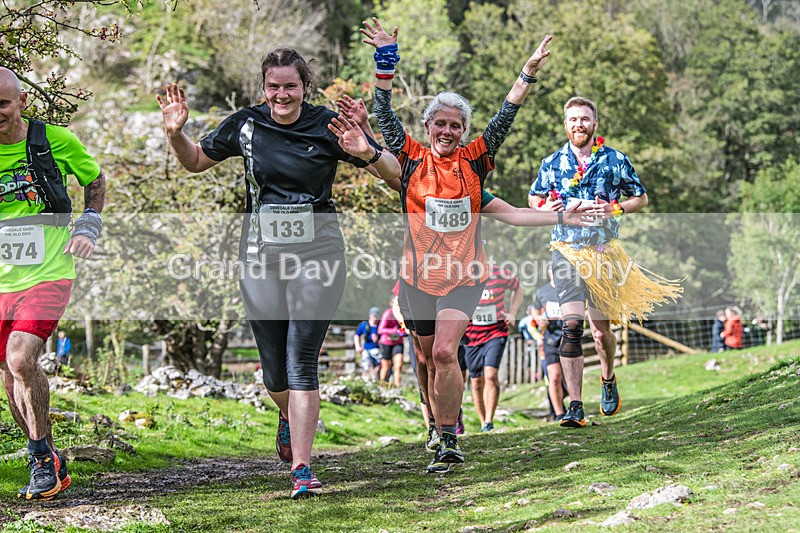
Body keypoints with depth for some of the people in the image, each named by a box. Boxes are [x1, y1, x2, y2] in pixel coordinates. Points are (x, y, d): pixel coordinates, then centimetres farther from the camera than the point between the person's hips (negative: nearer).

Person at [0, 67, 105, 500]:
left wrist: (88, 227, 1)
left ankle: (44, 459, -8)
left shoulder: (55, 140, -4)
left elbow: (94, 179, 14)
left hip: (47, 273, -4)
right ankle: (48, 462, 24)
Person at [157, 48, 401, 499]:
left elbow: (395, 175, -2)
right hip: (262, 254, 3)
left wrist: (367, 152, -23)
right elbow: (195, 161, 18)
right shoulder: (247, 125, 3)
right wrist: (176, 133, -2)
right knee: (275, 372, 6)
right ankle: (291, 416, 43)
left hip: (317, 255, -3)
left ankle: (302, 469, -10)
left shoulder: (327, 126, -4)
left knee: (301, 361, -13)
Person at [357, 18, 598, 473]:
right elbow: (384, 114, 1)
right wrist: (386, 60, -6)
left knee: (444, 353, -17)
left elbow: (506, 117, 3)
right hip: (418, 275, 2)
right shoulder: (412, 158, 3)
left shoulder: (473, 161, 4)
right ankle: (443, 427, 30)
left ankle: (449, 439, -11)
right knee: (431, 359, 11)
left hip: (463, 274, -2)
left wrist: (530, 73, -4)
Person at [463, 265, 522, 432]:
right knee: (476, 382, 5)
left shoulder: (500, 274, -11)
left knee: (490, 375, -19)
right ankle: (483, 424, 20)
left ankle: (489, 423, -16)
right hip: (471, 335, 2)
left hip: (496, 332, -2)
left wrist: (512, 313, 2)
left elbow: (517, 288, 11)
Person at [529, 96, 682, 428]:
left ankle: (608, 379, 40)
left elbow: (641, 198, 11)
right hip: (567, 251, 0)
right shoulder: (553, 163, 6)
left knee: (601, 330, 7)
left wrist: (616, 208, -9)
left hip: (604, 251, 0)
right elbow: (533, 197, 20)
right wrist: (545, 207, -3)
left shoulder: (616, 161, 2)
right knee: (571, 326, -14)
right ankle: (575, 408, -14)